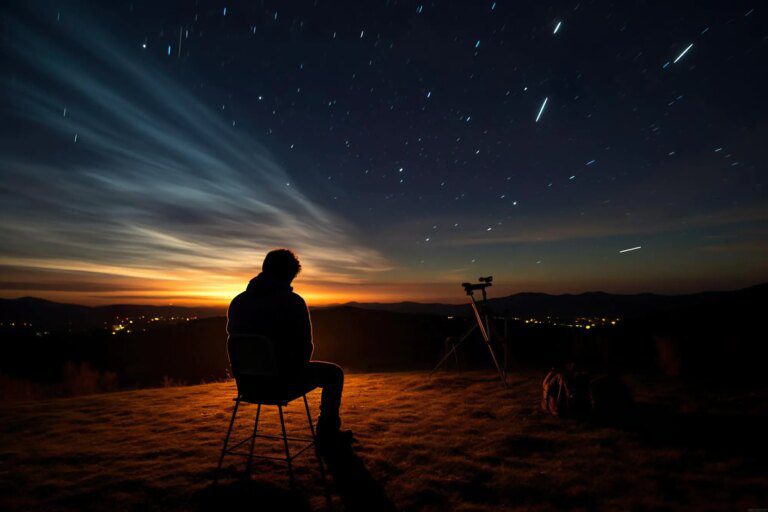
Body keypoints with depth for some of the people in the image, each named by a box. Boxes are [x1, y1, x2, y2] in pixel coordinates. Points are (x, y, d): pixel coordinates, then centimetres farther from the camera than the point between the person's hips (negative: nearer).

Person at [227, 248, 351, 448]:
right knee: (334, 373, 15)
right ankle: (327, 436, 21)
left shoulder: (238, 302, -1)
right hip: (283, 379, -7)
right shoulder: (293, 302, -17)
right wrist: (300, 363, 11)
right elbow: (306, 346, -12)